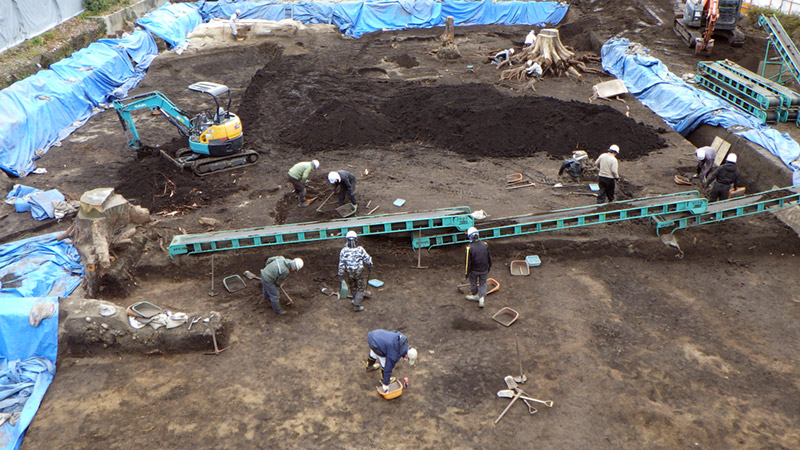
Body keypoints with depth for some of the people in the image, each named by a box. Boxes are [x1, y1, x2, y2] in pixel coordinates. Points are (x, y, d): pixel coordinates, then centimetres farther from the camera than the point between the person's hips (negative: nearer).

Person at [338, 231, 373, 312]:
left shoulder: (343, 250, -14)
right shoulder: (360, 249, -17)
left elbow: (341, 264, -11)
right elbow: (367, 259, -9)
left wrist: (340, 274, -1)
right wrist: (370, 266, 12)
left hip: (348, 273, 2)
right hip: (359, 272, -2)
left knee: (353, 286, 27)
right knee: (361, 288, 14)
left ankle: (356, 300, 46)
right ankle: (356, 306, 13)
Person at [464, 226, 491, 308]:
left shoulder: (470, 248, -24)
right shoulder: (485, 245, -11)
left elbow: (469, 262, -17)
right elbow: (489, 258, 1)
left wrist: (467, 272, -4)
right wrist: (489, 267, 18)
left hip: (474, 270, -3)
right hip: (484, 270, 3)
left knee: (473, 283, 22)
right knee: (483, 283, 20)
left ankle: (475, 295, 42)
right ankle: (482, 298, 12)